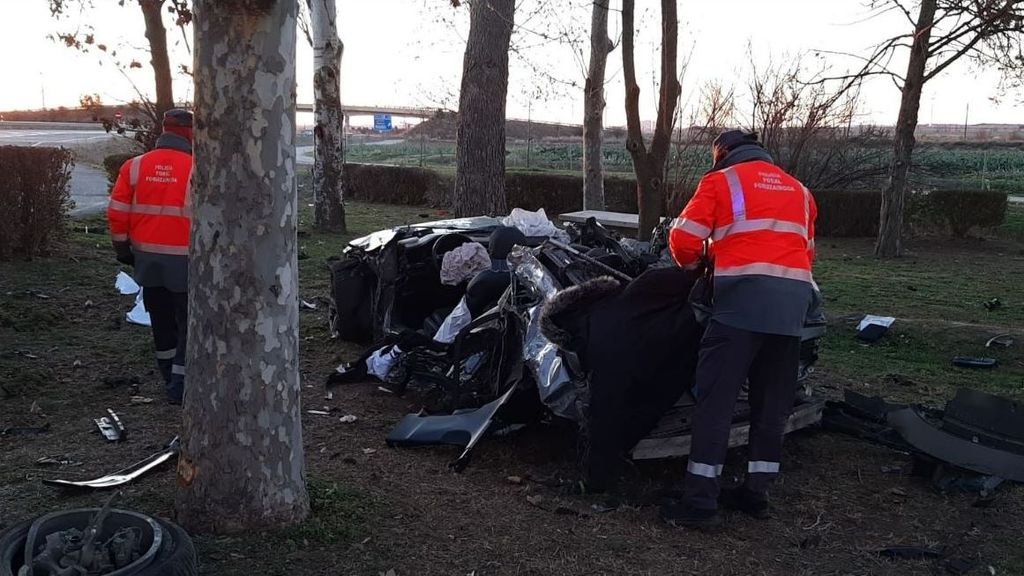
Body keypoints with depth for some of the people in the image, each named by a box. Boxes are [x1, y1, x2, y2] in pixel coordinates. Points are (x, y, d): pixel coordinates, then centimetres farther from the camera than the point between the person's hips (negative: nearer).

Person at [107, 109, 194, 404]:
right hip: (184, 260, -5)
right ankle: (180, 386, 4)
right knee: (189, 322, 6)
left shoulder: (135, 166, 1)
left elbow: (116, 213, 1)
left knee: (161, 321, 19)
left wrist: (123, 249, 12)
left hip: (146, 258, 5)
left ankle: (171, 378, 32)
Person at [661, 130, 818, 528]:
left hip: (744, 296, -6)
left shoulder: (720, 180, 10)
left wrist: (695, 265, 23)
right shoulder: (799, 190, 27)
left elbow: (684, 240, 3)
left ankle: (700, 501, -4)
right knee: (772, 400, 14)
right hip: (795, 297, 6)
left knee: (716, 396, -3)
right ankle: (756, 492, 21)